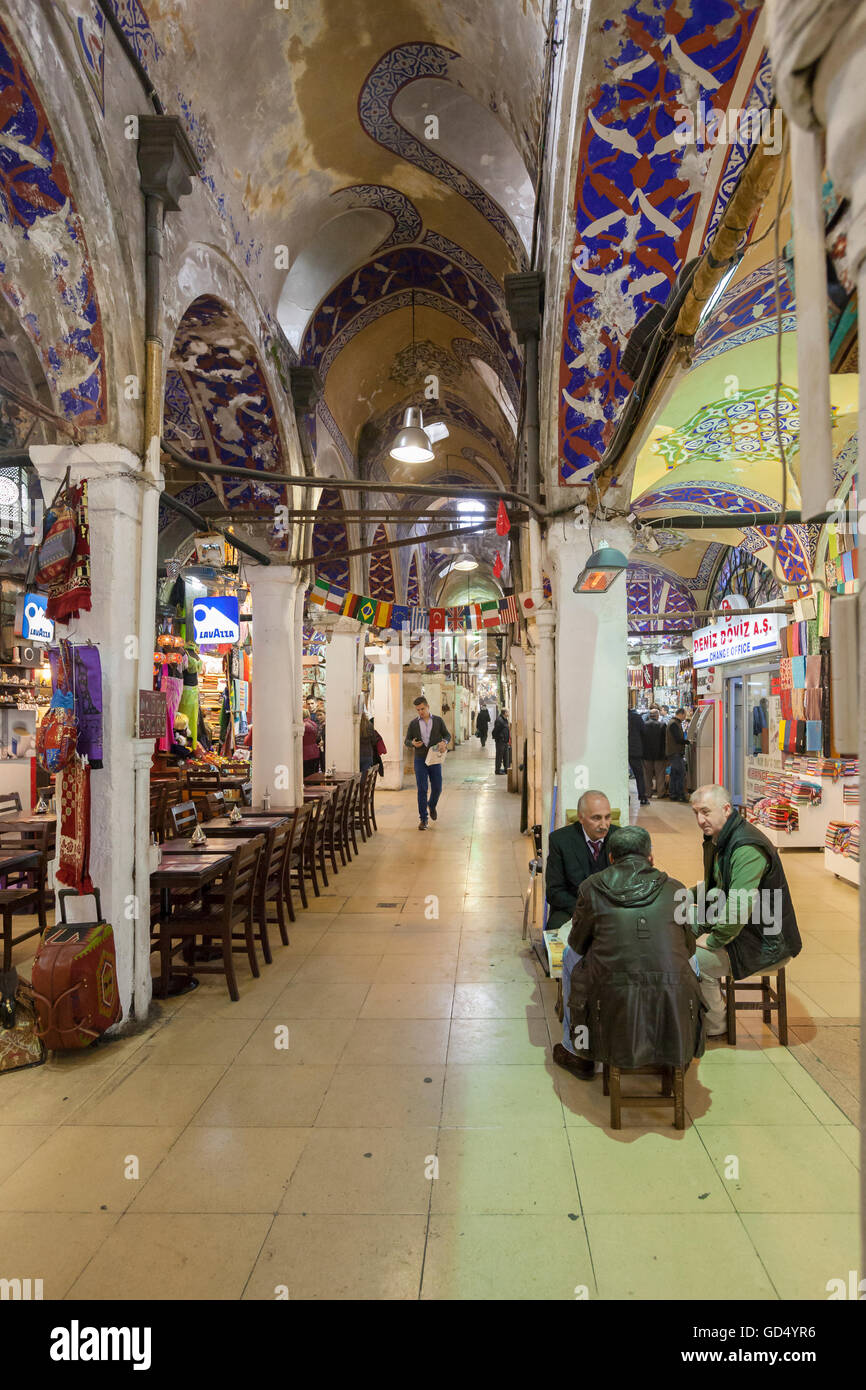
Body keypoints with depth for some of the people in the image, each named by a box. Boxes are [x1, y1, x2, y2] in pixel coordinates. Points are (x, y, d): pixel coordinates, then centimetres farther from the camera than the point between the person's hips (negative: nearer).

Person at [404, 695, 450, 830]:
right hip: (420, 760, -1)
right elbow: (407, 740, 7)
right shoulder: (413, 723, 2)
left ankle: (432, 805, 37)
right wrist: (413, 743, -16)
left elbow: (447, 735, 8)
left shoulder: (438, 720, 2)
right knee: (422, 789, -3)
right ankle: (423, 818, 5)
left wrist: (444, 742, -15)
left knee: (437, 788, 5)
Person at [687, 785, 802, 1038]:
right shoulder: (718, 839, 4)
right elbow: (713, 885, 19)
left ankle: (714, 1026, 9)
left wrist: (713, 942, -19)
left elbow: (738, 910, -32)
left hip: (767, 944, -10)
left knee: (694, 961, -17)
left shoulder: (747, 848, -28)